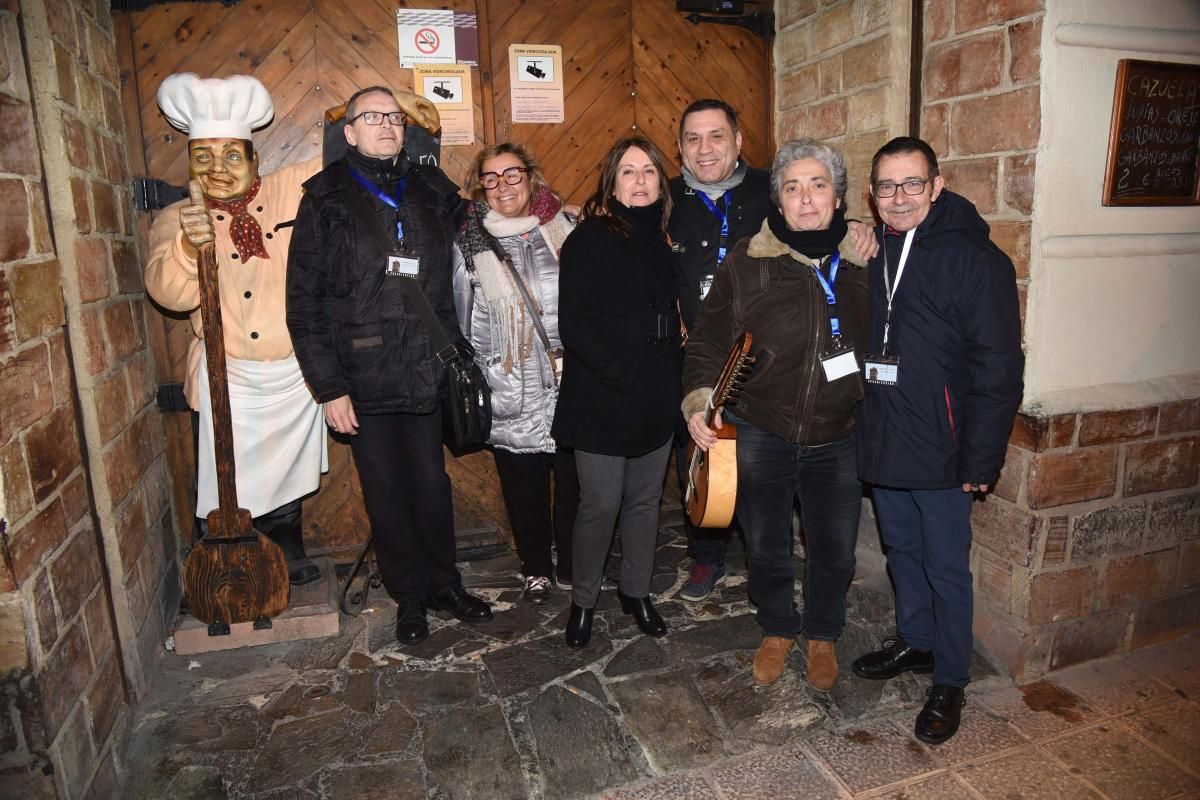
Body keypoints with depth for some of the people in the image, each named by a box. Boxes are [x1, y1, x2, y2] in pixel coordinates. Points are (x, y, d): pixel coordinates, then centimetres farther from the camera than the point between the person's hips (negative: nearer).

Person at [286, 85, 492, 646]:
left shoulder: (433, 191, 7)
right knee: (386, 492, 10)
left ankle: (444, 582, 31)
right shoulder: (326, 200, -2)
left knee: (432, 484, 11)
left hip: (427, 373, 2)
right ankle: (409, 594, 28)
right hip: (364, 379, -2)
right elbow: (304, 302, -5)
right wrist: (328, 387, -9)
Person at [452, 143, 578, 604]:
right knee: (525, 488, 11)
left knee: (574, 482, 9)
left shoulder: (564, 231, 3)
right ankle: (536, 568, 33)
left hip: (571, 389, 1)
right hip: (511, 397, -1)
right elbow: (465, 324, 4)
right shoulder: (470, 246, -1)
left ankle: (573, 566, 32)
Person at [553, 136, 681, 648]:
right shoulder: (590, 239, -8)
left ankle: (636, 592, 33)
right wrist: (624, 375, -19)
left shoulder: (661, 240, 12)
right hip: (602, 402, -6)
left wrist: (670, 378, 6)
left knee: (645, 502, 15)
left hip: (656, 402, 6)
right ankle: (583, 600, 24)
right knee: (600, 507, 2)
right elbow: (574, 323, -15)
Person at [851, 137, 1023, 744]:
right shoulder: (872, 253, 7)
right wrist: (865, 429, 7)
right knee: (901, 550, 20)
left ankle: (949, 682, 24)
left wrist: (981, 458, -16)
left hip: (939, 450, -6)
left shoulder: (974, 258, -12)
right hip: (881, 442, 6)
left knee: (946, 568, 7)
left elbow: (999, 367, -14)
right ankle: (915, 640, 40)